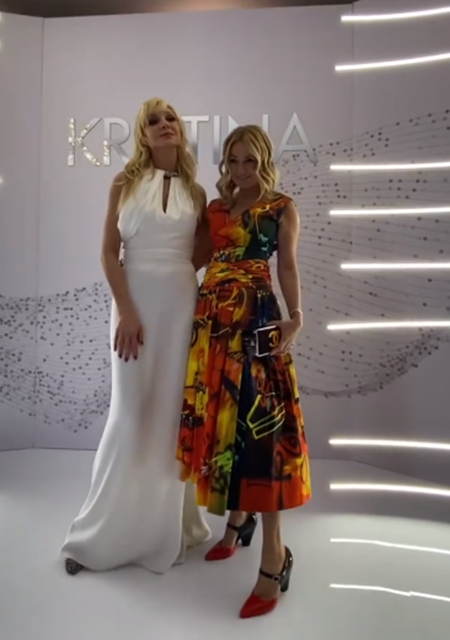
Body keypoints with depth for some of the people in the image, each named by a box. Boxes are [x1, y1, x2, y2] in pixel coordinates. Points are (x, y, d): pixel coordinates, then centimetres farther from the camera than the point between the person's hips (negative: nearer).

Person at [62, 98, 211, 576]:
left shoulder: (196, 192, 10)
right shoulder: (125, 183, 4)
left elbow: (202, 254, 13)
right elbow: (109, 253, -3)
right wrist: (126, 312, -12)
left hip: (182, 304, 2)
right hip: (135, 302, -2)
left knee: (175, 410, 6)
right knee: (132, 412, 2)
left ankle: (168, 523, 24)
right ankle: (106, 530, 21)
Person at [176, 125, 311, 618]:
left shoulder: (282, 208, 6)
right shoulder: (214, 206, 18)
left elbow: (288, 266, -3)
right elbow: (201, 255, 9)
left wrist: (295, 317, -13)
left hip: (256, 319, -5)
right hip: (212, 318, 6)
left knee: (259, 422, -10)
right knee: (218, 417, 9)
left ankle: (274, 556, -1)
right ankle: (237, 521, 29)